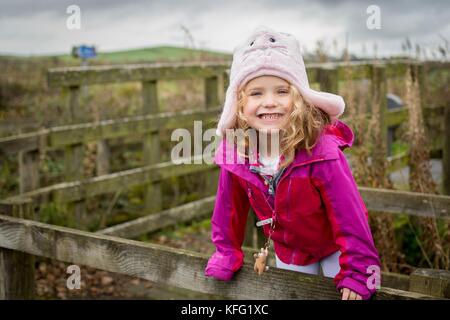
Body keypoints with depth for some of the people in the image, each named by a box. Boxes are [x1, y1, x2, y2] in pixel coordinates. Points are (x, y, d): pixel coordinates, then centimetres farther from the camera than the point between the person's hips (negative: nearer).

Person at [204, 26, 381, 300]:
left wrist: (357, 273, -23)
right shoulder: (234, 152, -22)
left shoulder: (321, 149, -34)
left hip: (335, 247, -3)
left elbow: (348, 213, -27)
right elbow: (230, 207, -5)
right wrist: (226, 255, 1)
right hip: (288, 251, 4)